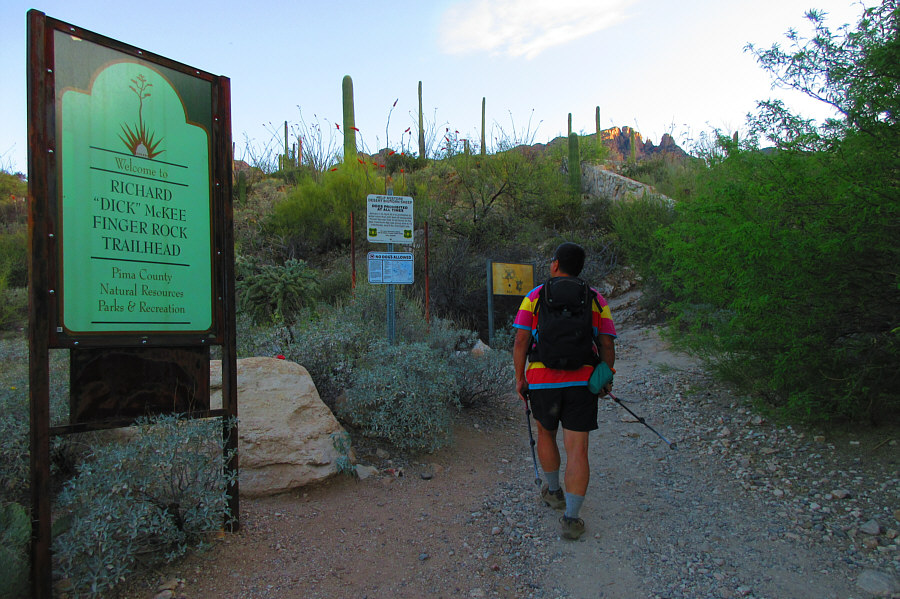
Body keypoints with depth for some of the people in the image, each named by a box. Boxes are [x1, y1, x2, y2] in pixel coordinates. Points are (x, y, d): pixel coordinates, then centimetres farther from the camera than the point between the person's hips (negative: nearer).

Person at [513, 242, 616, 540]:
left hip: (542, 381, 0)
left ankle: (553, 491, 39)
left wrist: (520, 378, 3)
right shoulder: (595, 299, 5)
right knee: (577, 450, 2)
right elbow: (607, 344, 3)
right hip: (582, 382, 0)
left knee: (546, 433, 25)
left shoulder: (535, 296, 1)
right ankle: (571, 518, -2)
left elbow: (521, 340, -5)